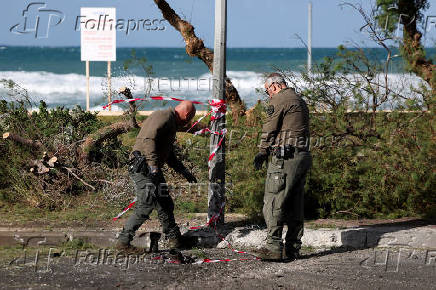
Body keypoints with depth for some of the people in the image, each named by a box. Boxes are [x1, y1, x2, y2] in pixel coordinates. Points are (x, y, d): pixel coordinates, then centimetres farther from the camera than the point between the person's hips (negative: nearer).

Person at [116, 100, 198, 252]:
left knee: (165, 204, 14)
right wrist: (153, 164, -29)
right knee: (146, 205, -17)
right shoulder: (163, 116, -10)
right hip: (143, 167, -10)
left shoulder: (172, 124, 24)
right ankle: (123, 241, -16)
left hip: (152, 169, 10)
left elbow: (169, 154, 33)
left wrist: (184, 172, 30)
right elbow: (148, 139, -24)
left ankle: (174, 239, 26)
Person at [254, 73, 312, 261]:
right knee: (295, 205, 10)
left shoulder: (279, 100, -6)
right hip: (303, 156, 9)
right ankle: (293, 248, 12)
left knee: (273, 203, -9)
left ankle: (274, 247, -15)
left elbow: (269, 130, -5)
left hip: (285, 158, -9)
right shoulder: (300, 101, 22)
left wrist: (262, 153, 8)